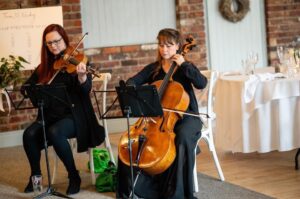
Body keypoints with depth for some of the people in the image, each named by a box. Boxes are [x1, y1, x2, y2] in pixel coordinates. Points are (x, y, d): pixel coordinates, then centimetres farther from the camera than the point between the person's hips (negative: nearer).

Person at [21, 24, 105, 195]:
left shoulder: (77, 61, -3)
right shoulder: (44, 66, 11)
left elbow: (86, 88, -18)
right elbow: (26, 87, 13)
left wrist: (82, 76, -41)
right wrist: (33, 90, -11)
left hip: (74, 116, -4)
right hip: (50, 116, 5)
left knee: (54, 132, -35)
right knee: (30, 134, -24)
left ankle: (74, 175, -15)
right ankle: (35, 174, 0)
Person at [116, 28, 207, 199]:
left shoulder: (185, 67, 3)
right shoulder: (153, 69, 11)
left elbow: (202, 83, -14)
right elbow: (132, 82, 0)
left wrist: (184, 65, -14)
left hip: (185, 116, -3)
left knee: (183, 137, -36)